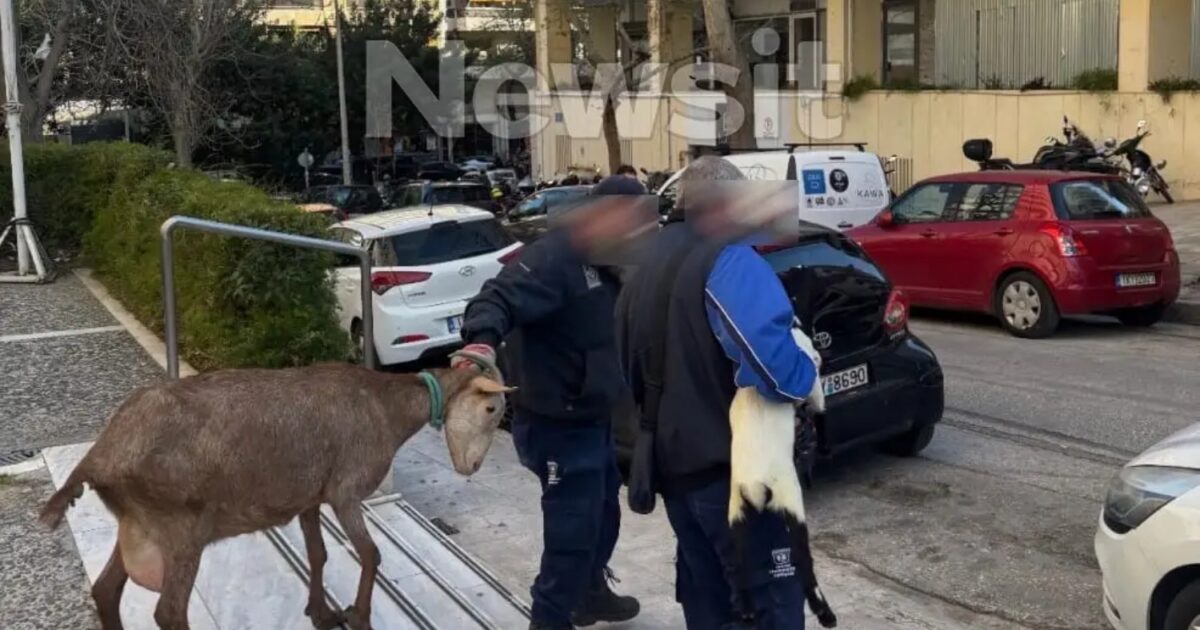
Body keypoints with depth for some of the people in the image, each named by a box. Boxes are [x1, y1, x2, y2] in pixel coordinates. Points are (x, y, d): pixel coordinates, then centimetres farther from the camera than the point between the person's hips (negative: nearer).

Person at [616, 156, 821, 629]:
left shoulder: (644, 269, 14)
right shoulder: (727, 259, -14)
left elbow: (632, 377, 24)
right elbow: (770, 358, -30)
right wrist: (806, 378, -12)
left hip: (671, 463, 9)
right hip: (728, 465, -9)